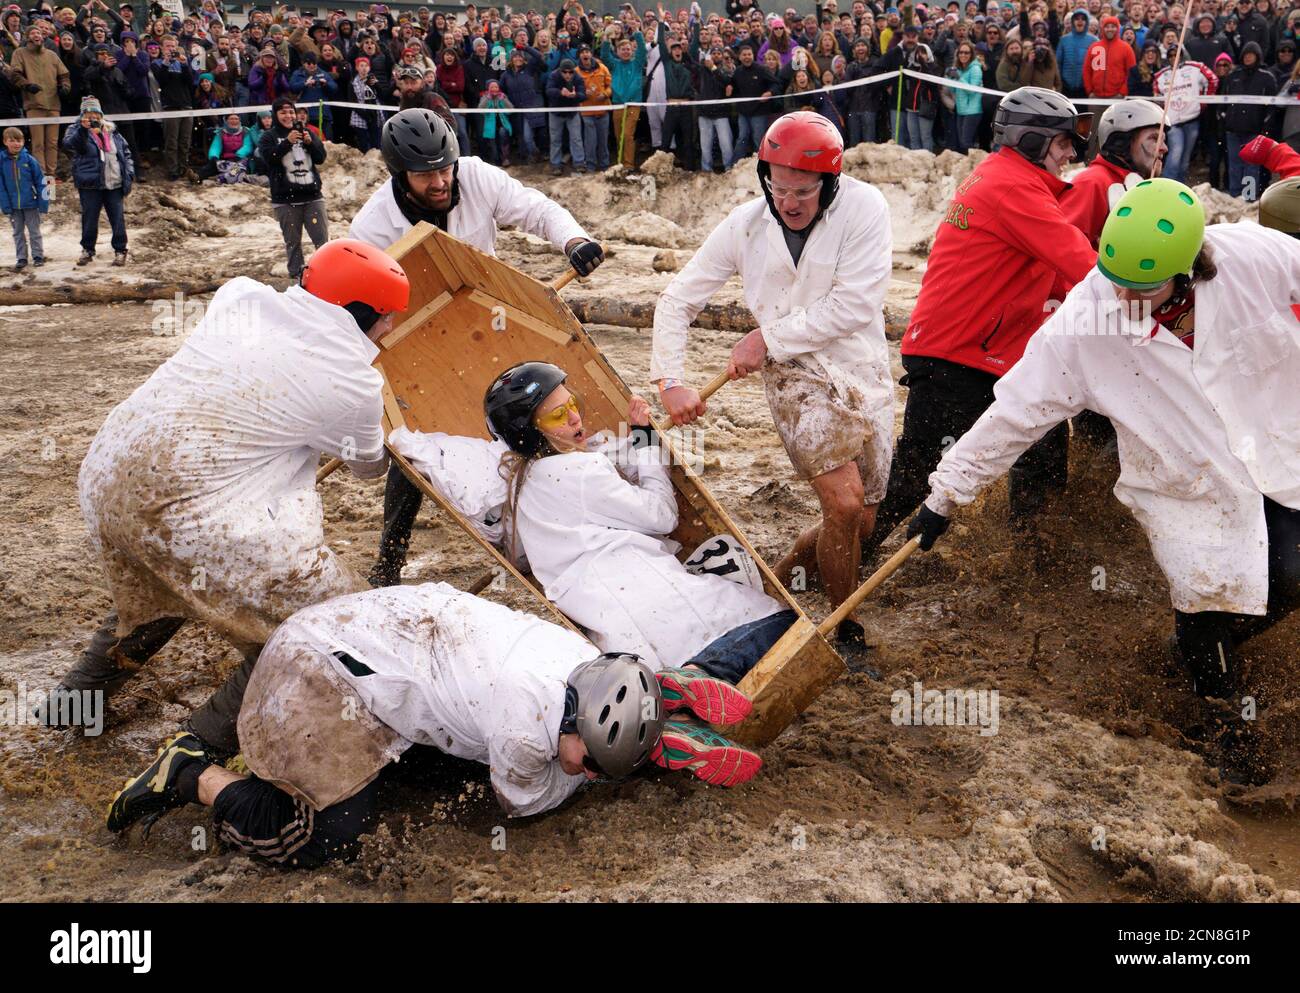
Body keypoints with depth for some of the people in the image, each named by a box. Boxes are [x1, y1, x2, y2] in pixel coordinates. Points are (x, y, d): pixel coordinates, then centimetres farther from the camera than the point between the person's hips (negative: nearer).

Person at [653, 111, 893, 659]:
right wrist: (671, 381, -9)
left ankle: (778, 580, 34)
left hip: (865, 374, 2)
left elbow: (853, 307, -15)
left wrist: (769, 338, -13)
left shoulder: (863, 207, -9)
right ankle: (846, 629, 2)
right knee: (844, 504, -19)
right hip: (797, 374, -2)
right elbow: (678, 300, 2)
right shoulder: (745, 225, -3)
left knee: (860, 521, 8)